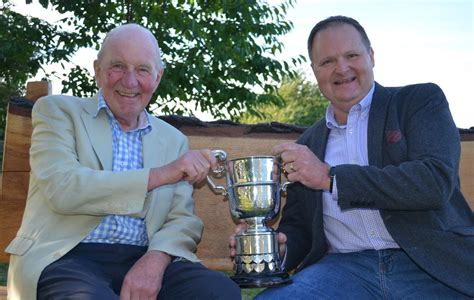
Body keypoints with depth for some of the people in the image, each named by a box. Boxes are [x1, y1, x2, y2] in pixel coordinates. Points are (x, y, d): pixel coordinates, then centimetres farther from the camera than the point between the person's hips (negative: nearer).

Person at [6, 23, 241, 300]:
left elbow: (182, 219, 8)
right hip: (68, 259, -3)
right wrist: (161, 174, -16)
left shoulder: (173, 140, 17)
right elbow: (61, 189, -11)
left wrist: (156, 259, -15)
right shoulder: (58, 111, 7)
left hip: (145, 261, 4)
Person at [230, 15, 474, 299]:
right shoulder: (307, 144, 17)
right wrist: (275, 250, -5)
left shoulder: (421, 101, 5)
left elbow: (437, 182, -12)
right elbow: (298, 227, 19)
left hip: (431, 265, -2)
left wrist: (330, 177, -12)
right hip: (346, 268, 2)